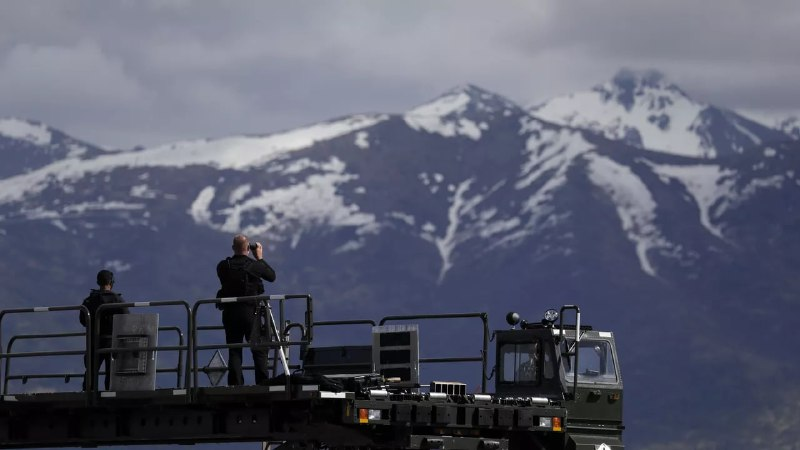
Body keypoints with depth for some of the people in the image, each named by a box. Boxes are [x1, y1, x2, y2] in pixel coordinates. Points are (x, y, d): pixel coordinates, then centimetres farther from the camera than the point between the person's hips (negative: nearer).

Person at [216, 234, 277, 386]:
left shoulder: (223, 266, -3)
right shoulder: (253, 265, -8)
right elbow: (272, 276, 5)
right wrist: (260, 258, 14)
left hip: (230, 312, 2)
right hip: (250, 311, -2)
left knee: (234, 351, 6)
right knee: (259, 349, 4)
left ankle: (235, 384, 0)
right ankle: (263, 383, -1)